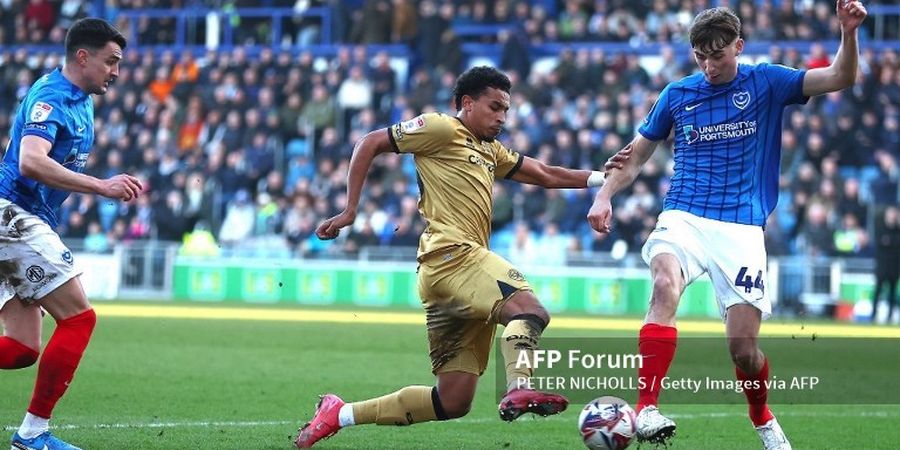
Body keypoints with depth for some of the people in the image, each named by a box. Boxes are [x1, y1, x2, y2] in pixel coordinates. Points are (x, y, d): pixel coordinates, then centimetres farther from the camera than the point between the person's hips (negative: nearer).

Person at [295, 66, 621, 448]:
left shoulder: (490, 151, 29)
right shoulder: (442, 129, 4)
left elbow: (546, 175, 30)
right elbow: (370, 144, 4)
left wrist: (599, 178, 16)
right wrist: (349, 211, -2)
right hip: (451, 255, -9)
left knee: (453, 402, 4)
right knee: (528, 307, -31)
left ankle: (339, 414, 11)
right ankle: (519, 389, -52)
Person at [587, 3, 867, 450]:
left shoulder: (765, 82, 4)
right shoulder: (677, 94, 9)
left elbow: (840, 78, -4)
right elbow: (637, 154, 18)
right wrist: (604, 195, 2)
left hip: (742, 229, 0)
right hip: (683, 217, 0)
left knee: (743, 349, -3)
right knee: (665, 284, -34)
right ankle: (646, 409, -38)